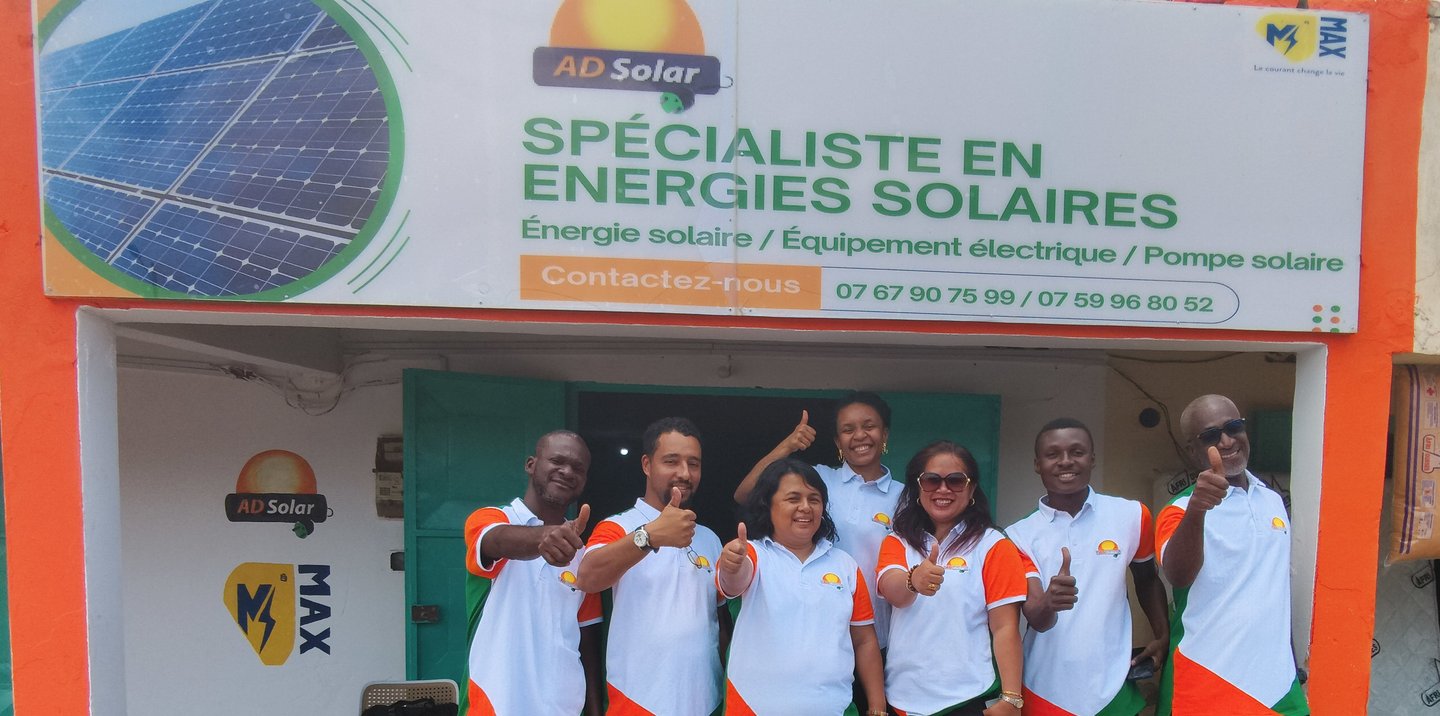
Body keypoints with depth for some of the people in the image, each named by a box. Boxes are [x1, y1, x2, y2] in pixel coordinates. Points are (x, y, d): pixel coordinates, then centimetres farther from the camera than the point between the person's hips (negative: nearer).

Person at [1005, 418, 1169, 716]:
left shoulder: (1132, 516, -2)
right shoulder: (1021, 535, -4)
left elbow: (1147, 580, 15)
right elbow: (1036, 620, -12)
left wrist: (1163, 635, 2)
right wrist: (1048, 603, -33)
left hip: (1113, 691, 1)